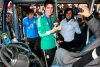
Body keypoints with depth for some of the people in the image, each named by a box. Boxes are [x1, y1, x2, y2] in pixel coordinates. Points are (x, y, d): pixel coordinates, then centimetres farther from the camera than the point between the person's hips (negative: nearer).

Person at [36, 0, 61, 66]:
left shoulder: (53, 18, 8)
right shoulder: (40, 19, -13)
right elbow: (41, 33, -20)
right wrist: (53, 30, -28)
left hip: (54, 45, 7)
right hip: (46, 46, -6)